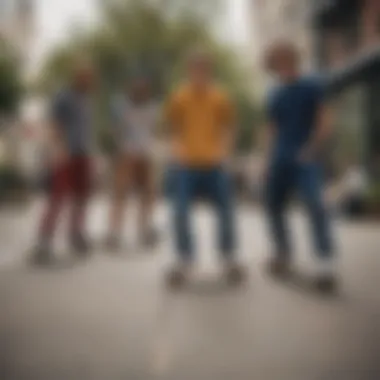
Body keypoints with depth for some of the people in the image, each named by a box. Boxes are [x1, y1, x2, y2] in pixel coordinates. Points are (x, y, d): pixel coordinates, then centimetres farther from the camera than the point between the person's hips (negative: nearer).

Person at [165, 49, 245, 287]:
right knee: (180, 212, -8)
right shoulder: (179, 97, 1)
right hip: (187, 164, 0)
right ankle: (184, 259, 10)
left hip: (214, 164, 1)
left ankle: (230, 258, 18)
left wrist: (224, 149, -8)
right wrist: (178, 147, -9)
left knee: (226, 211, -1)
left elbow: (229, 127, 8)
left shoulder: (221, 98, 2)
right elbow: (173, 129, 7)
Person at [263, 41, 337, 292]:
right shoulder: (275, 96, 16)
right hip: (280, 160, 6)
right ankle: (283, 254, 28)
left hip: (305, 158, -6)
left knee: (315, 204, -23)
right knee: (274, 205, 9)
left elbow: (326, 122, -4)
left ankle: (326, 265, -25)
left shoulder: (313, 87, 1)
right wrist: (270, 160, 15)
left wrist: (312, 149, -14)